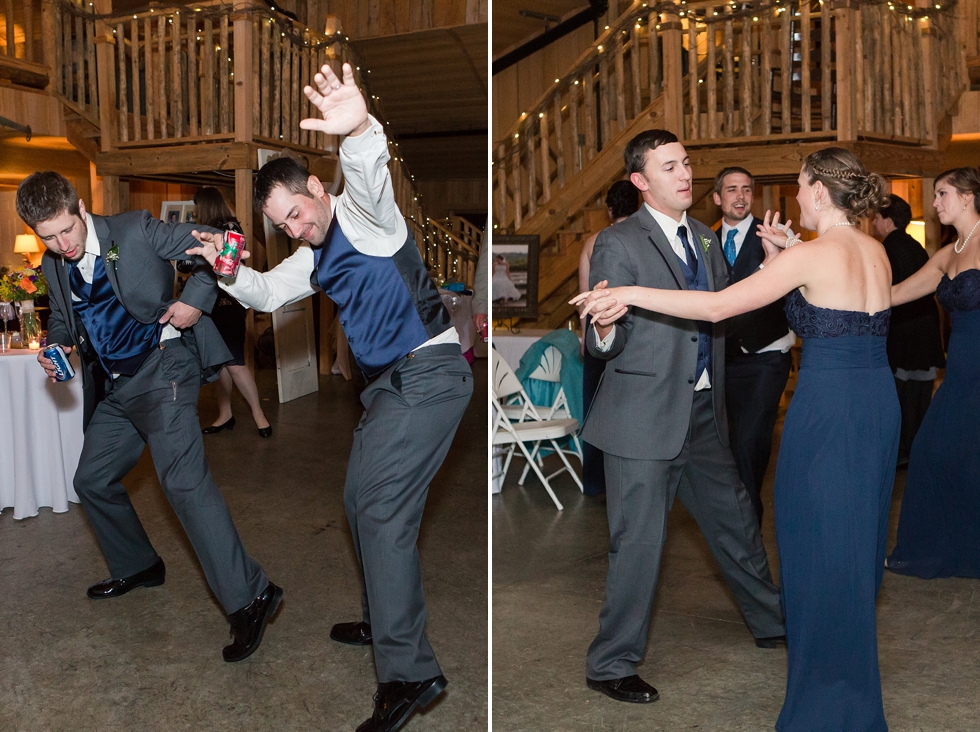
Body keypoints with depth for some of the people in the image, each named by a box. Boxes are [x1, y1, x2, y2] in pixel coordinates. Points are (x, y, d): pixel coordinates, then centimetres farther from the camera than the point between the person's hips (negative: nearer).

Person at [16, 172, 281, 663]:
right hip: (113, 388, 8)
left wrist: (196, 299, -20)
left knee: (182, 480, -21)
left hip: (161, 369, -8)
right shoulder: (54, 266, 9)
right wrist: (55, 345, 3)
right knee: (92, 480, 17)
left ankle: (249, 597, -22)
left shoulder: (136, 231, -10)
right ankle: (137, 567, 40)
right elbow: (62, 317, 25)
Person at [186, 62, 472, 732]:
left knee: (382, 510, -15)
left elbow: (370, 174, -32)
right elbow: (267, 293, 23)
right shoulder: (315, 257, 19)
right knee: (361, 499, 19)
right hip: (391, 380, 10)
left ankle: (409, 671, -11)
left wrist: (359, 131, -56)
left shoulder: (361, 212, -9)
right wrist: (228, 268, 1)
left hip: (429, 371, -10)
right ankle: (386, 623, 36)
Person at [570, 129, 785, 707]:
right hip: (646, 415, -7)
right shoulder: (619, 244, -10)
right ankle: (611, 664, 19)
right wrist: (604, 328, -37)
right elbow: (606, 345, -13)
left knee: (736, 521, 21)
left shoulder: (707, 240, 12)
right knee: (640, 541, 1)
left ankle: (774, 622, 43)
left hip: (704, 412, 7)